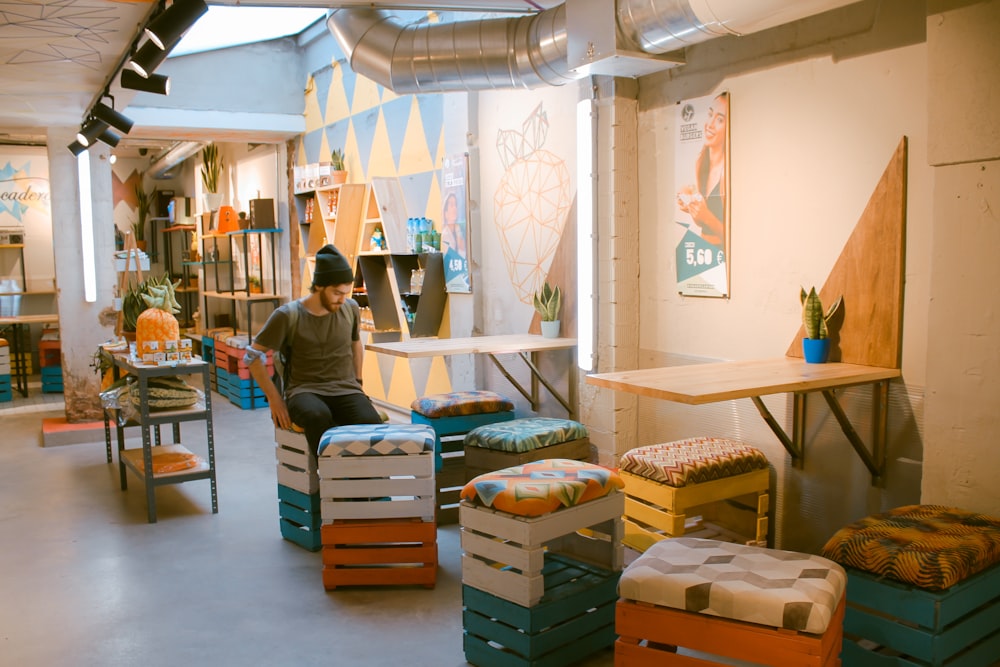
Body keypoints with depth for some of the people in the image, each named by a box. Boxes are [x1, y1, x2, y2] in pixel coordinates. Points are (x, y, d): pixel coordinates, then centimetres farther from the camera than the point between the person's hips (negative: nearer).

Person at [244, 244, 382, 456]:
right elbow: (252, 356, 1)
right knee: (318, 417, -39)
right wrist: (274, 399, -3)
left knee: (372, 424, -30)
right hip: (306, 390, -3)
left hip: (345, 389, 3)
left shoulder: (351, 308, 5)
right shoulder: (288, 315, -6)